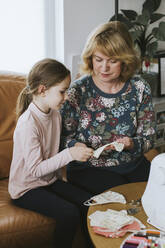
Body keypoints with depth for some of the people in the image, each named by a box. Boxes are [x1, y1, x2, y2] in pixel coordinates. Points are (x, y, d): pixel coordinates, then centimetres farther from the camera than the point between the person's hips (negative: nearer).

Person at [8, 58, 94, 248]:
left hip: (50, 180, 7)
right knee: (70, 213, -24)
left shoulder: (55, 115, 1)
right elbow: (35, 169, -25)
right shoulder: (27, 124, -25)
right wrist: (69, 154, -29)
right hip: (26, 188, -7)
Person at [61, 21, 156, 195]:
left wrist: (132, 144, -19)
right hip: (88, 168, -3)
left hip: (133, 165, 4)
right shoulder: (78, 90, -7)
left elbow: (148, 137, 3)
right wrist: (75, 146, -23)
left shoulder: (139, 88, -1)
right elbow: (64, 136, 0)